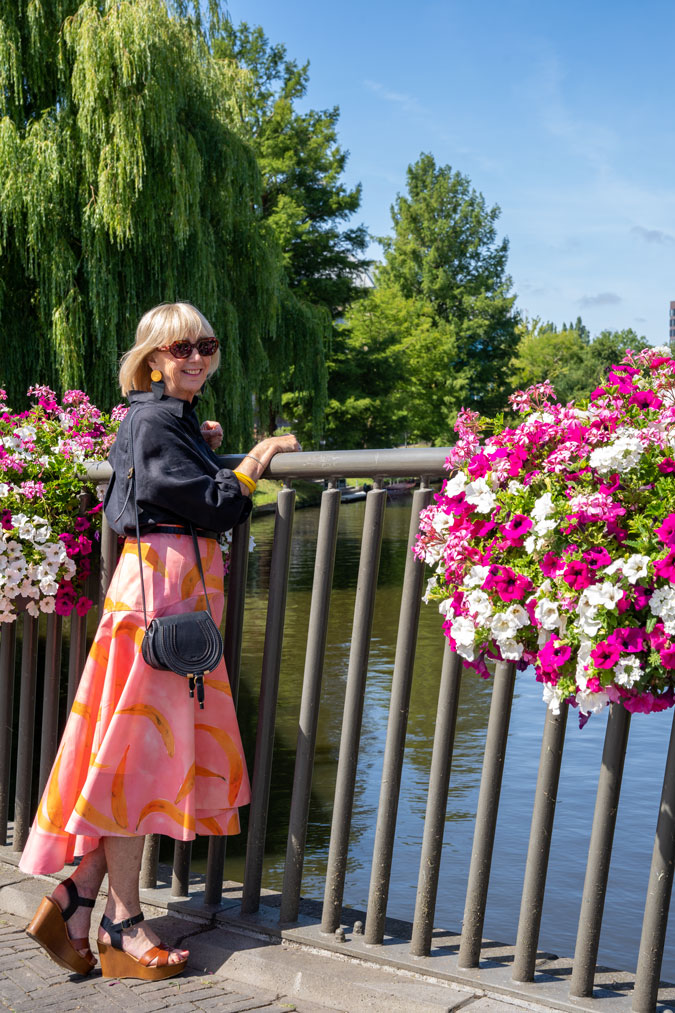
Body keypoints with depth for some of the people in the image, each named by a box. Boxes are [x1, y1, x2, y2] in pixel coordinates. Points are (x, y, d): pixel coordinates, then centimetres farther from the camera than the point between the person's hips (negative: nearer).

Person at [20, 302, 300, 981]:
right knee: (141, 750, -5)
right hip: (159, 586, -10)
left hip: (183, 591, 10)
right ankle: (123, 926, 3)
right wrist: (259, 455, -2)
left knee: (149, 750, 8)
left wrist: (200, 446, 23)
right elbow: (215, 507, -14)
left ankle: (76, 900, 11)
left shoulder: (173, 418, 19)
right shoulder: (153, 420, -10)